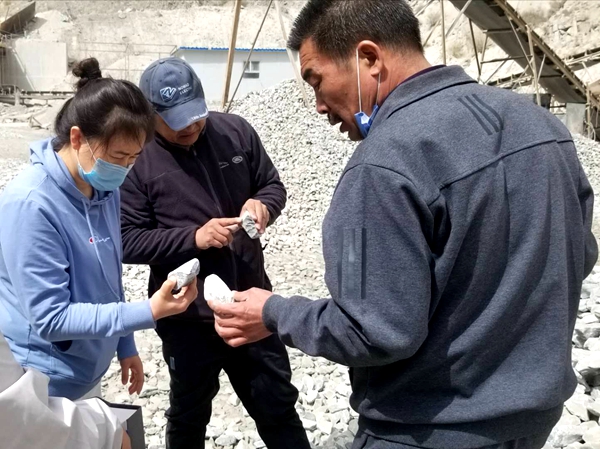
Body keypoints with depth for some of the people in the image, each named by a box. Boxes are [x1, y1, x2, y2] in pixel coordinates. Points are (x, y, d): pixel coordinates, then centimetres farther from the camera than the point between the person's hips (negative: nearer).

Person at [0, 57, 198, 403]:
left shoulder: (105, 188, -3)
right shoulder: (30, 206, -27)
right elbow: (50, 318, -25)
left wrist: (126, 347, 13)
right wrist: (148, 312, -28)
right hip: (44, 389, -7)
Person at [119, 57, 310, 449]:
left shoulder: (236, 131, -3)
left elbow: (273, 184, 9)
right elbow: (127, 241, -13)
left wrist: (263, 205, -14)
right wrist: (193, 238, -23)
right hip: (187, 314, -2)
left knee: (278, 405, 18)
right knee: (189, 416, 21)